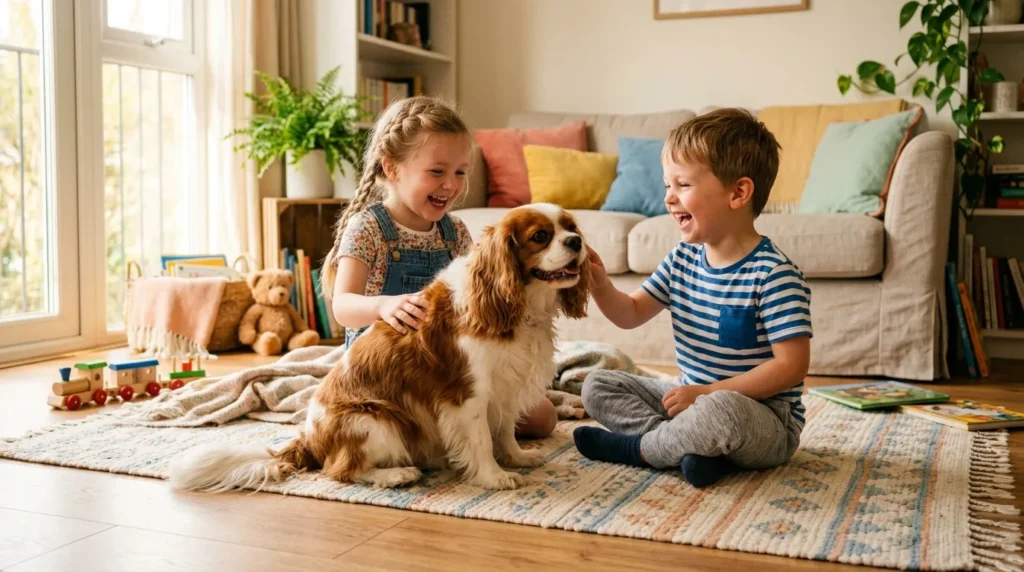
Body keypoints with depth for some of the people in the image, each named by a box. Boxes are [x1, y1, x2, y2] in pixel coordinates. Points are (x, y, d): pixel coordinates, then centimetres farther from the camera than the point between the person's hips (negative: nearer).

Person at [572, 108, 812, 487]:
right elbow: (631, 315, 11)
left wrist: (707, 393, -23)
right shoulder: (682, 260, 3)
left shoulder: (773, 274, -20)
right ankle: (702, 446, -15)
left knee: (721, 410, -40)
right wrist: (600, 285, -11)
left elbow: (792, 365, -22)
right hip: (693, 398, 8)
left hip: (764, 418, -7)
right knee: (597, 386, 1)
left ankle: (640, 447, -10)